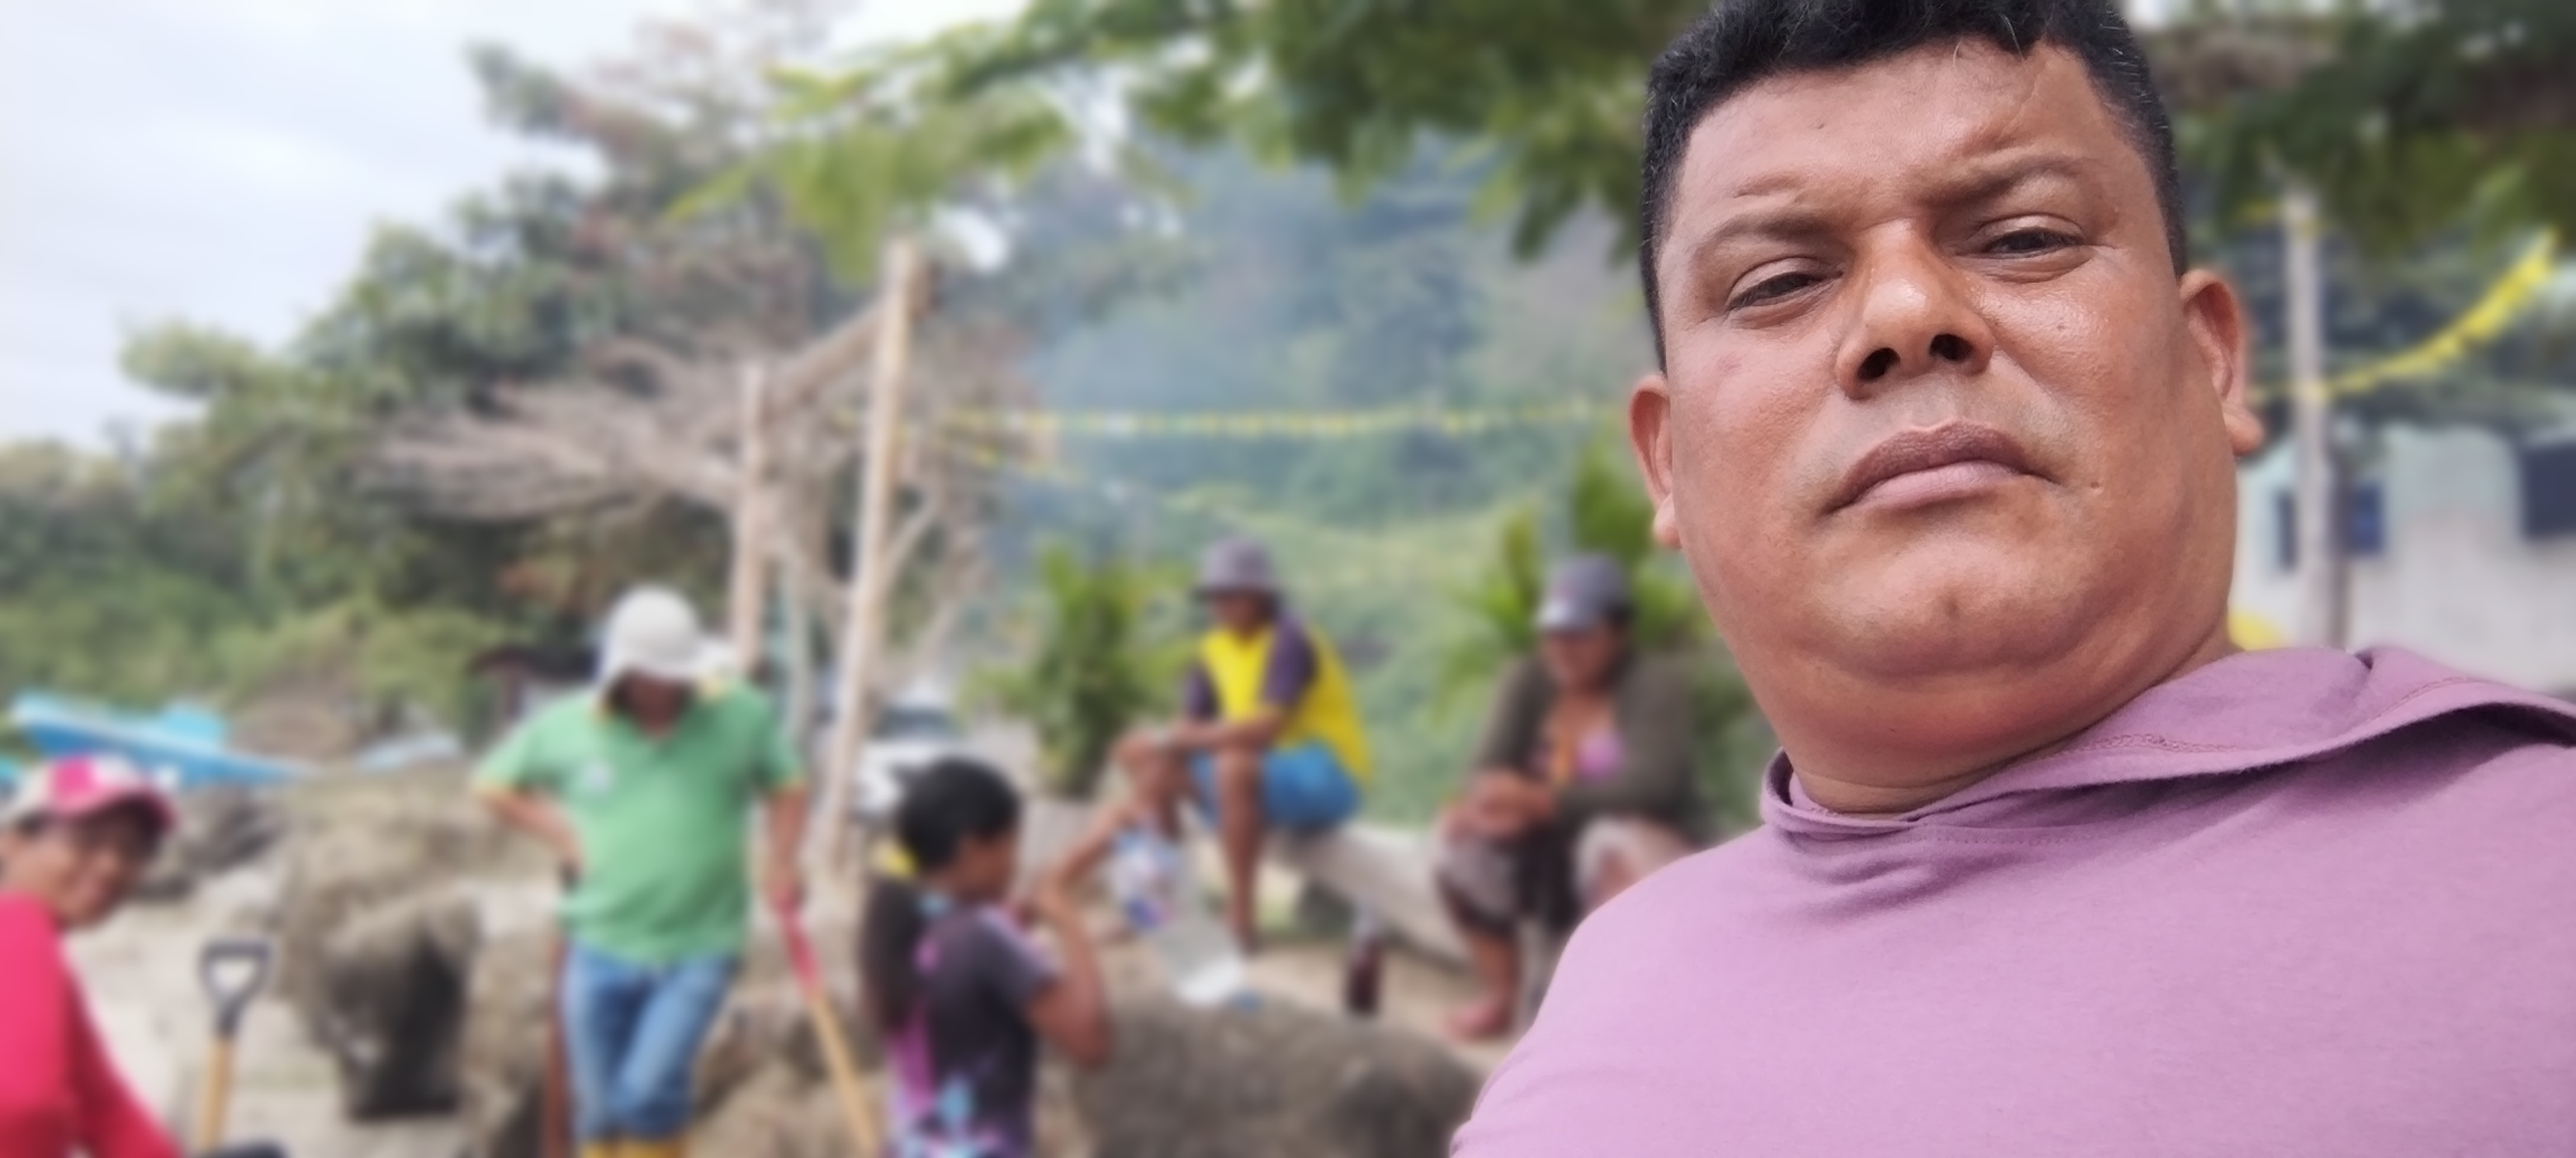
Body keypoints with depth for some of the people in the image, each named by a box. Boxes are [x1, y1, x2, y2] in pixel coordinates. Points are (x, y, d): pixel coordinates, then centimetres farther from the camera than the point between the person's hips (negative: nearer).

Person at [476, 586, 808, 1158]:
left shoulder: (743, 717, -5)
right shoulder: (565, 726, -1)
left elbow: (787, 789, 8)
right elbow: (493, 785, 14)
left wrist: (782, 863, -6)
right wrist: (561, 835, 2)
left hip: (699, 948, -2)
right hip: (601, 947, 2)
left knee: (649, 1091, -16)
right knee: (601, 1109, 11)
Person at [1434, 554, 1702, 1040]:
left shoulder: (1658, 683, -12)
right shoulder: (1528, 679, 2)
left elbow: (1650, 784, -25)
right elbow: (1492, 764, -9)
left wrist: (1544, 800, -37)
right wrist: (1494, 800, -36)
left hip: (1642, 843, -5)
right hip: (1552, 850, 5)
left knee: (1611, 846, -37)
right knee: (1462, 835, -19)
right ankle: (1499, 999, -5)